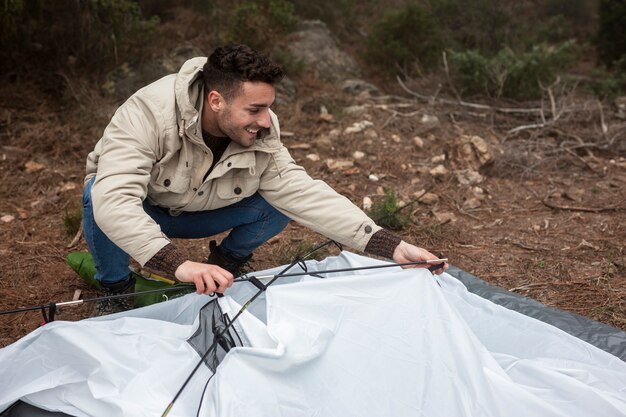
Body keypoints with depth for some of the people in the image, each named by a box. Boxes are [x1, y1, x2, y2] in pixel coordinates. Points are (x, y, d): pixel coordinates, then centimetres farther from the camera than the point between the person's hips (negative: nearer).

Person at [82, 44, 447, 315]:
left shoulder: (262, 136, -23)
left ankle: (227, 264, 9)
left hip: (194, 214, 3)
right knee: (97, 196, -37)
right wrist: (179, 263, -61)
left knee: (278, 203, -21)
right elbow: (112, 198, -47)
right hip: (137, 211, -2)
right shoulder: (150, 112, -37)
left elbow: (303, 194, -26)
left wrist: (391, 246, -34)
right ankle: (116, 288, -8)